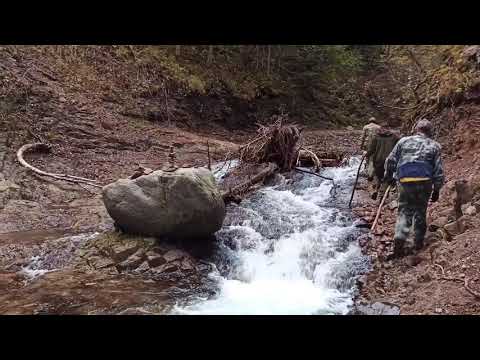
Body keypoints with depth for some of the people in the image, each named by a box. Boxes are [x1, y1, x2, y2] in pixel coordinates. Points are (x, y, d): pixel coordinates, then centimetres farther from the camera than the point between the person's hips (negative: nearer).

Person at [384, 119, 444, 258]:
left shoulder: (404, 141, 8)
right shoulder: (434, 146, 8)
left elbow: (390, 161, 7)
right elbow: (439, 170, 5)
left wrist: (388, 176, 22)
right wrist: (437, 190, 12)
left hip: (404, 181, 0)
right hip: (424, 183, 1)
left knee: (404, 211, 5)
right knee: (420, 212, 16)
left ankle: (399, 238, -13)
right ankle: (419, 241, 23)